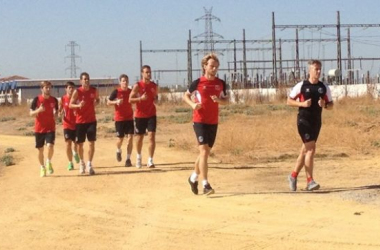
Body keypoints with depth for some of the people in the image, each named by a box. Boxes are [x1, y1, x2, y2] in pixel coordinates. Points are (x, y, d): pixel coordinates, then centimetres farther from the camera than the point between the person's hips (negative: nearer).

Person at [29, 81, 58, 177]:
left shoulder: (54, 100, 1)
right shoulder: (37, 99, -5)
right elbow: (31, 113, -4)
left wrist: (55, 114, -11)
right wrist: (38, 110, -23)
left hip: (50, 128, 0)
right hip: (39, 128, 0)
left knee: (50, 146, -20)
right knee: (40, 149, 5)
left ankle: (49, 162, 6)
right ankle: (42, 167, 22)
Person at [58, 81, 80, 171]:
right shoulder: (63, 99, -3)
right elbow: (59, 110, 5)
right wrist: (60, 113, -17)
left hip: (76, 124, 1)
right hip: (67, 125, -1)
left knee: (76, 143, 6)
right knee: (68, 144, -3)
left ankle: (75, 153, 42)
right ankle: (70, 163, 9)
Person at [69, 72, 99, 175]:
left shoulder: (94, 90, -1)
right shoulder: (77, 92, -9)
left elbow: (97, 99, 18)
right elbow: (70, 105, -4)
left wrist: (96, 102, -6)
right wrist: (78, 105, -24)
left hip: (91, 120, 2)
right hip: (80, 121, -1)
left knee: (92, 143, -7)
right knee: (80, 144, 8)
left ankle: (89, 164, 0)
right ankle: (81, 162, 30)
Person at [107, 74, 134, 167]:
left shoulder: (131, 91, 4)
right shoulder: (116, 92, -7)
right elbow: (108, 102, -5)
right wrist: (116, 101, -21)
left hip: (129, 118, 3)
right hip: (119, 119, -3)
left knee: (130, 138, -7)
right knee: (120, 138, 3)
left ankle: (128, 159, 0)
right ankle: (118, 151, 38)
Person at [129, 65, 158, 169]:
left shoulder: (154, 86, 5)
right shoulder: (137, 86, -7)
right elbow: (130, 100, -8)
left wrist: (156, 100, 0)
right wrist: (140, 98, -22)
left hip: (151, 115, 2)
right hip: (140, 116, -2)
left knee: (152, 137, -11)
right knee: (139, 138, 11)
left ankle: (150, 161, -11)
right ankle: (139, 157, 36)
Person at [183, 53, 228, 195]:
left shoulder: (221, 84, 4)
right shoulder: (197, 83, -7)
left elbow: (226, 100, 13)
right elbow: (186, 96, 6)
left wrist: (219, 100, -9)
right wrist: (193, 104, -14)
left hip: (213, 122, 5)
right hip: (200, 121, -5)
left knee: (205, 152, 13)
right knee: (204, 151, -14)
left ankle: (193, 177, 34)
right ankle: (205, 185, -14)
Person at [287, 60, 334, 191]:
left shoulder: (324, 87, 7)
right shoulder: (301, 86, -4)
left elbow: (331, 104, 12)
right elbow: (289, 101, 1)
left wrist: (325, 105, -11)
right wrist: (302, 104, -15)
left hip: (316, 122, 5)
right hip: (304, 120, -5)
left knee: (305, 150, 11)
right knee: (311, 149, -14)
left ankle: (293, 175, 27)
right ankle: (310, 181, -12)